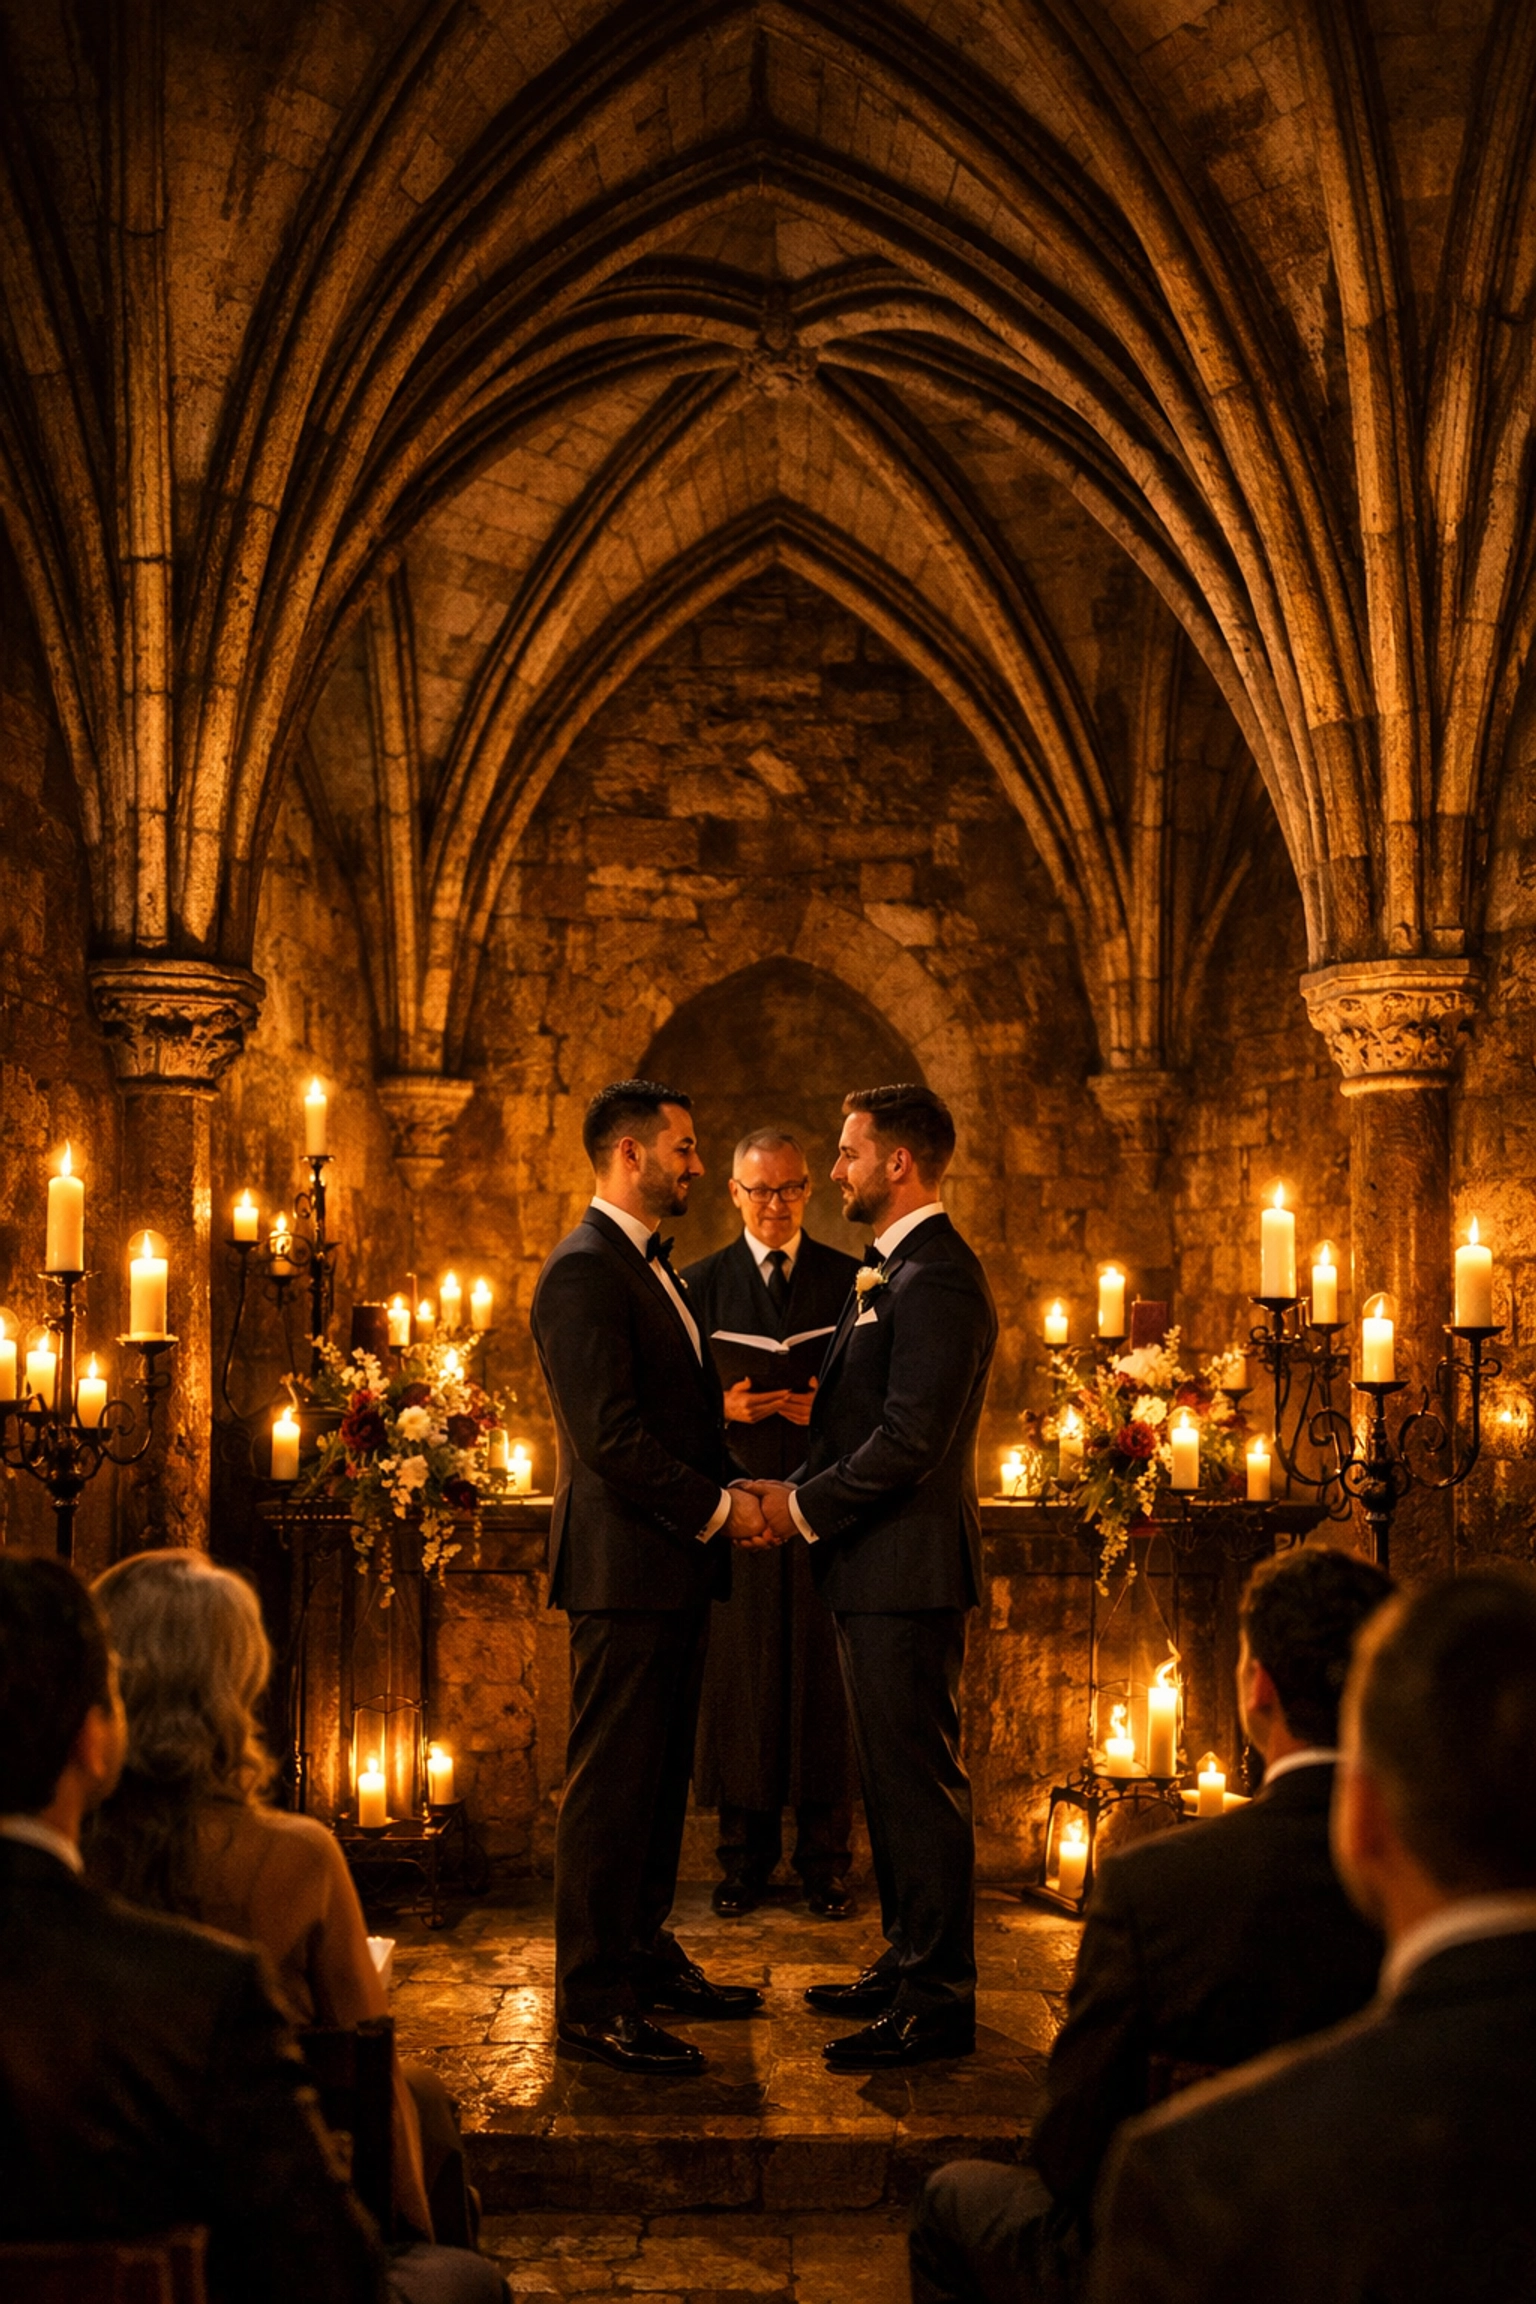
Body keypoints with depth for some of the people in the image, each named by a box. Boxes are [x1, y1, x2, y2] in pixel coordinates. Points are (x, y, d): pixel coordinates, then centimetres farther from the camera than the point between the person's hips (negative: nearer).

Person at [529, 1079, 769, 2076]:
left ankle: (645, 1956, 28)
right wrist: (716, 1508, -14)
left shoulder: (655, 1267, 18)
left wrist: (733, 1487, 5)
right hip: (624, 1564, -10)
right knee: (613, 1783, -4)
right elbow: (610, 1435, -21)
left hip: (675, 1563, 10)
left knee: (662, 1775, 16)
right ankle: (592, 2003, 3)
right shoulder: (584, 1272, -14)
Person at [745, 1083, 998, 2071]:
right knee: (892, 1778, 17)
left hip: (910, 1568, -11)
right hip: (880, 1565, 11)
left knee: (920, 1783, -4)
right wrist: (798, 1490, 7)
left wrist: (807, 1507, -13)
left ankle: (939, 1999, 4)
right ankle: (910, 1964, 28)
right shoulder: (897, 1270, 17)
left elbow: (910, 1441, -23)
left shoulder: (936, 1279, -17)